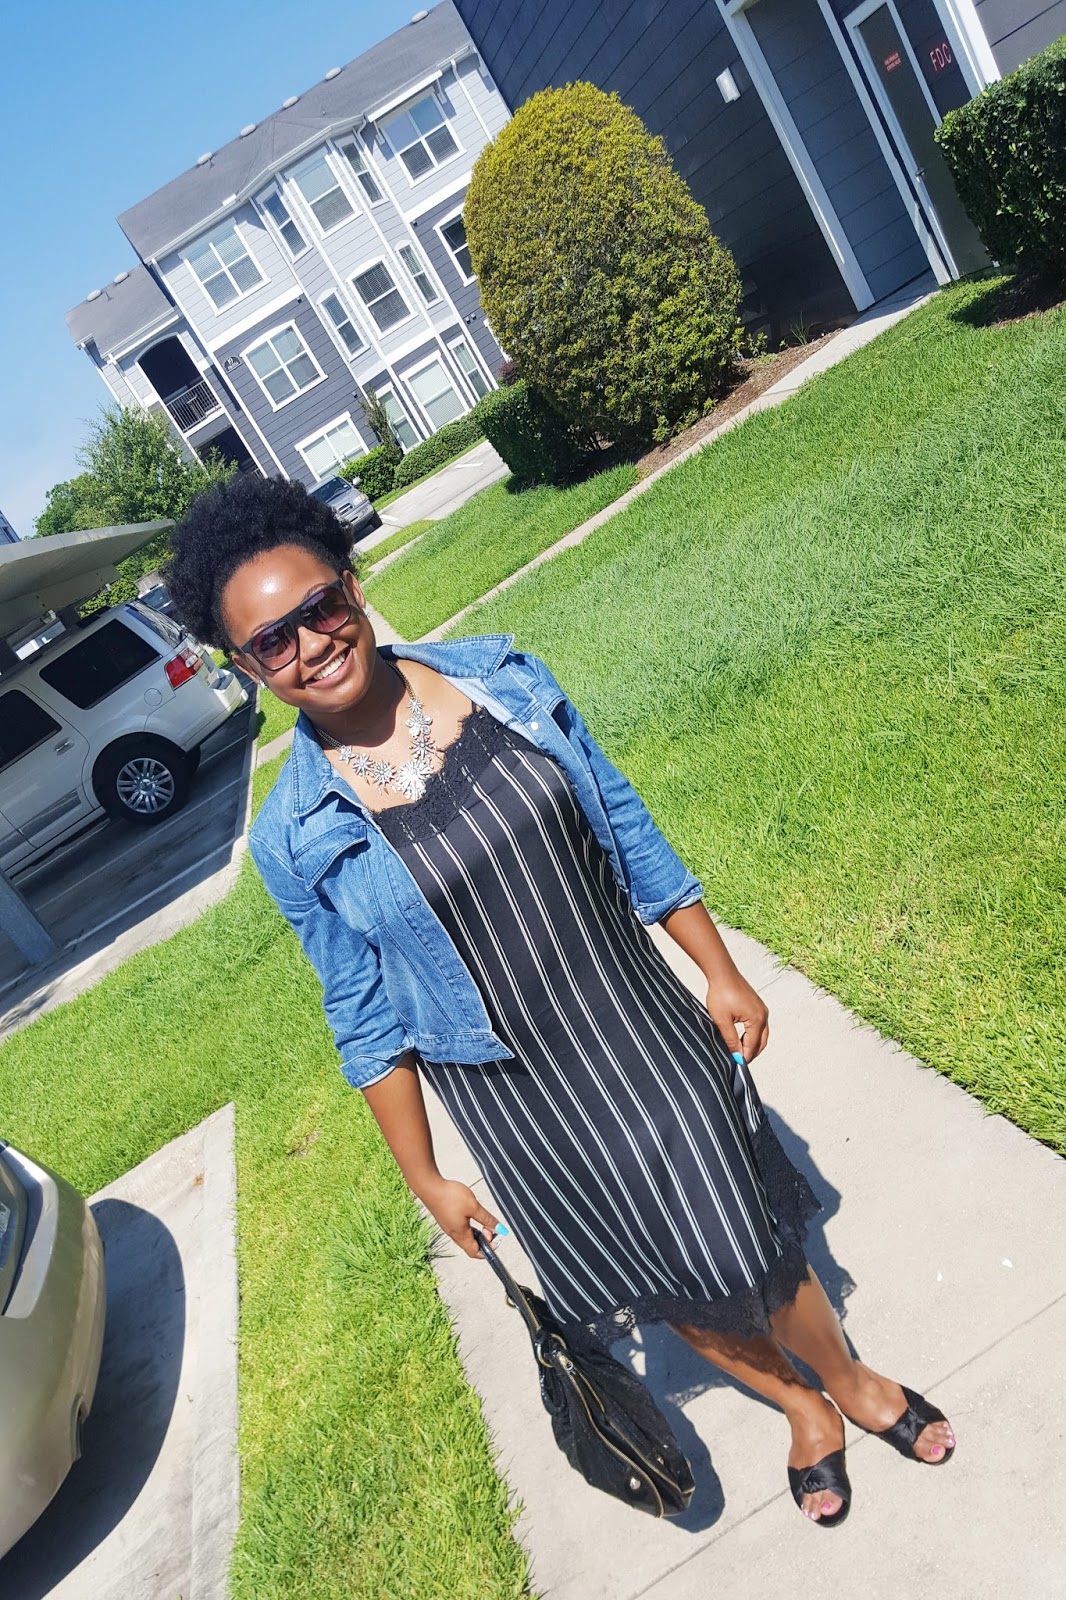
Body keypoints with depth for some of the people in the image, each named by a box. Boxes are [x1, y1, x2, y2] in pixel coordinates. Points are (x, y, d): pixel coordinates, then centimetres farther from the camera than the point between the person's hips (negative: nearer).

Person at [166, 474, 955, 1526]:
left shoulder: (503, 677, -9)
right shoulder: (294, 838, -15)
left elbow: (628, 833, -1)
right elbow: (369, 1024, -5)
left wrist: (719, 971, 3)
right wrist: (426, 1178, 1)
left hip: (640, 1028, 1)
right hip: (518, 1101, -1)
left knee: (752, 1237, 14)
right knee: (662, 1281, 18)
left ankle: (854, 1383, 50)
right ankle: (801, 1410, 52)